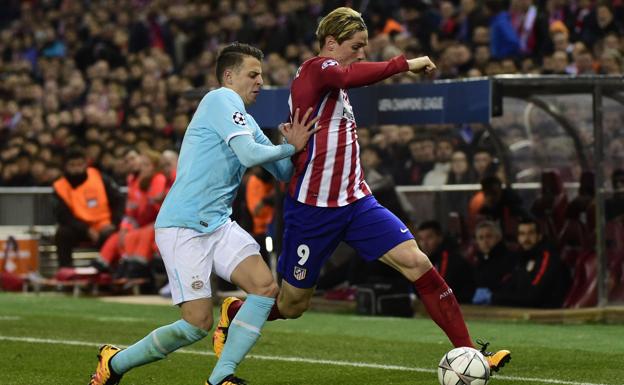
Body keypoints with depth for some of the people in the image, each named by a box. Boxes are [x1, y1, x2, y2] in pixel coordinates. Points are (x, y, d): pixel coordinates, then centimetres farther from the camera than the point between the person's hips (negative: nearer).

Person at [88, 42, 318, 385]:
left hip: (219, 225, 9)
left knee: (265, 287, -12)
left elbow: (282, 173, 19)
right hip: (182, 227, -9)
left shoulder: (246, 121, 19)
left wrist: (293, 143, 0)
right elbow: (249, 155, -20)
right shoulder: (222, 99, -8)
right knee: (199, 322, -11)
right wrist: (291, 147, -5)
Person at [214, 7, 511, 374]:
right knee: (291, 305, 8)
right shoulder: (316, 68, -13)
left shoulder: (334, 82, 14)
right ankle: (232, 313, 39)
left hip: (356, 202, 8)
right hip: (313, 207, -8)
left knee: (416, 262, -11)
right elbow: (349, 76, -37)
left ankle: (467, 351, -10)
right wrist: (405, 64, -32)